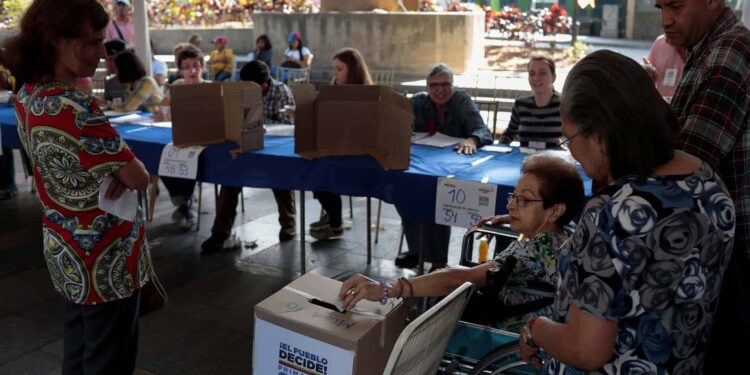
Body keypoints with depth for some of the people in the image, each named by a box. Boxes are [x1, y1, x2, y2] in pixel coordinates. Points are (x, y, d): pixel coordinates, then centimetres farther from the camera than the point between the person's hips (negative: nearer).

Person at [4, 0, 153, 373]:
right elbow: (139, 179, -22)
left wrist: (112, 172, -10)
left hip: (65, 251, 9)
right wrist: (122, 173, -1)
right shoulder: (74, 107, -28)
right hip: (104, 257, -9)